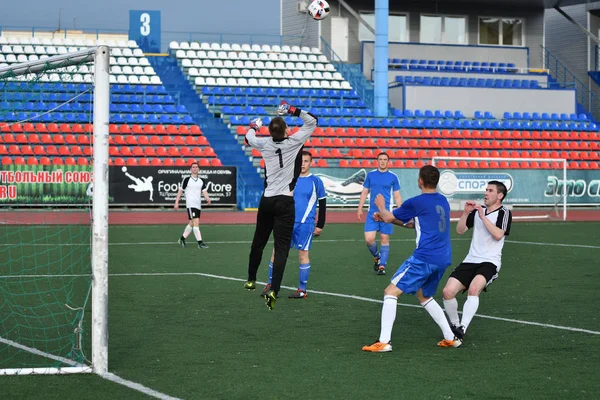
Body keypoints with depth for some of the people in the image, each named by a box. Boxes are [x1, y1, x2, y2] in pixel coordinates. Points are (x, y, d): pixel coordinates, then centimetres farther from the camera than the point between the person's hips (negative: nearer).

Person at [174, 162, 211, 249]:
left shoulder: (202, 181, 10)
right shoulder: (186, 180, -2)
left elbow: (204, 191, 6)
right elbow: (180, 191, 3)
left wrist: (207, 198, -14)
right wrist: (176, 202, 0)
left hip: (198, 205, 6)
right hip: (190, 205, -6)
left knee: (192, 224, 14)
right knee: (196, 222, -16)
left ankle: (182, 239, 31)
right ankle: (200, 243, -17)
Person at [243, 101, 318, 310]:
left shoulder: (265, 144, 2)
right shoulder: (293, 141, -7)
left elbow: (249, 138, 25)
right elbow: (313, 121, 2)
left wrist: (254, 126, 44)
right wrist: (294, 110, 1)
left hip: (267, 200, 4)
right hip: (285, 201, -4)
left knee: (258, 242, 20)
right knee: (281, 248, -10)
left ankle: (251, 280, 37)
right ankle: (273, 290, -24)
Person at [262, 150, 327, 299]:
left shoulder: (316, 181, -1)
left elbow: (322, 204, 4)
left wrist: (320, 225, 2)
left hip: (305, 224, -3)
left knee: (303, 254, 0)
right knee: (277, 251, 2)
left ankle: (302, 290, 7)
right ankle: (271, 283, 16)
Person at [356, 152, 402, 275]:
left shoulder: (393, 177, 2)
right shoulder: (370, 175, 7)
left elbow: (397, 196, 5)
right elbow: (364, 192, 13)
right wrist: (360, 209, 6)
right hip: (372, 213, 1)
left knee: (385, 240, 0)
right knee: (369, 239, -7)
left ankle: (382, 266, 7)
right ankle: (376, 257, 21)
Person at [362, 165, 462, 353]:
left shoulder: (416, 202, -8)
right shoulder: (443, 201, 15)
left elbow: (389, 218, 6)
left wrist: (381, 207, 27)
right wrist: (385, 216, 28)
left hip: (424, 258, -8)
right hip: (443, 259, 8)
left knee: (391, 292, -2)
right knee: (424, 296, 27)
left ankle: (384, 342, -12)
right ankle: (450, 338, 22)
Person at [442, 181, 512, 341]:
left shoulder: (504, 213, -2)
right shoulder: (477, 209, 15)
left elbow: (498, 234, -18)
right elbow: (460, 230, 12)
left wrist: (483, 217, -16)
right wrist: (466, 212, -2)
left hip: (490, 262, -6)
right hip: (470, 261, 6)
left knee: (474, 288, -34)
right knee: (448, 292, -11)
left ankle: (462, 328, -36)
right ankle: (454, 324, 12)